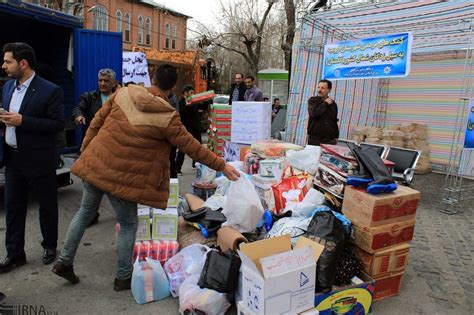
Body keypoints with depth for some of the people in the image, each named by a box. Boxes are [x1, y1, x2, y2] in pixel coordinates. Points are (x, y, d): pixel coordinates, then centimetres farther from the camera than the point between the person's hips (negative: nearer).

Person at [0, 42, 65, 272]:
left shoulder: (50, 90, -13)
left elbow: (58, 124, -17)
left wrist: (22, 121, -23)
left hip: (39, 159, -6)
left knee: (47, 206, 10)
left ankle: (50, 246, 31)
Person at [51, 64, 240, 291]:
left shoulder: (124, 93, -2)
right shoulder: (167, 117, -16)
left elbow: (97, 122, 4)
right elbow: (191, 147, -11)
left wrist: (85, 150, 17)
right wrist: (222, 166, -2)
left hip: (96, 164, 5)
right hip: (123, 176, -5)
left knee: (85, 211, 24)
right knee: (128, 224, 14)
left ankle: (64, 262, 37)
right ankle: (123, 277, 27)